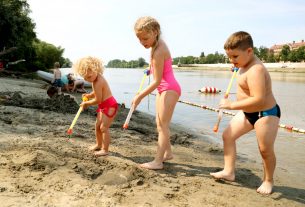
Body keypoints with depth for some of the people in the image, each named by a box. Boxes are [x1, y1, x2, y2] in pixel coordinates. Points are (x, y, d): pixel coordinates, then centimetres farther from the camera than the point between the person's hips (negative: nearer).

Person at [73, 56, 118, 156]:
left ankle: (105, 149, 3)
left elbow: (97, 100, -21)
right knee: (97, 125, 17)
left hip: (109, 105, -11)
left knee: (104, 127, -7)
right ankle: (99, 144, 32)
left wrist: (86, 103, -7)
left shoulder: (97, 83, -27)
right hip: (103, 105, 11)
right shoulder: (97, 78, 4)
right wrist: (89, 95, 6)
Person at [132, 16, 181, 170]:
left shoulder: (158, 52, -24)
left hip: (169, 89, -10)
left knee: (163, 125, -7)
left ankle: (158, 161, -1)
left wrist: (140, 96, -19)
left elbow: (157, 81, -24)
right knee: (159, 123, 15)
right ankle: (168, 153, 27)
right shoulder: (158, 44, 4)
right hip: (163, 89, 10)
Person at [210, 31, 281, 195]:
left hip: (266, 114, -10)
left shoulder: (255, 70, -29)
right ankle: (229, 172, 14)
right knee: (227, 136, 6)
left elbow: (259, 100, -37)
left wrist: (231, 105, -32)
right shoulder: (246, 65, 2)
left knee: (265, 150, 2)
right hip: (248, 113, 10)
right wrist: (238, 68, 15)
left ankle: (268, 181, 26)